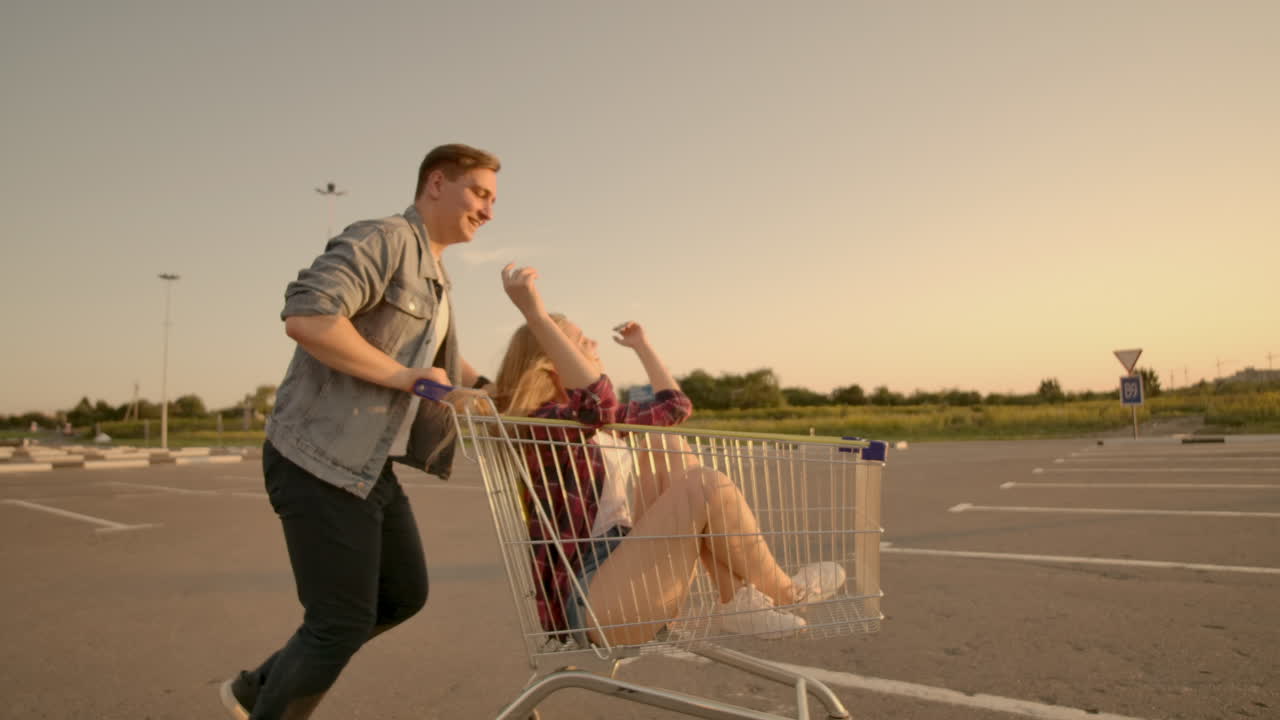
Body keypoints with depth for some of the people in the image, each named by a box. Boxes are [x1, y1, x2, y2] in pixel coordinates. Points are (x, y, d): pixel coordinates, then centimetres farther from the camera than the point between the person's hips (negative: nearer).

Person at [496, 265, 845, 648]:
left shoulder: (604, 423, 17)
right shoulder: (540, 428, -13)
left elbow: (675, 405, 27)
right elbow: (596, 400, -36)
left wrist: (641, 345, 33)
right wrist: (535, 314, -38)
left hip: (631, 579, 10)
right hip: (590, 602, -10)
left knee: (668, 446, 4)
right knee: (709, 485, -20)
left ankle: (737, 599, -2)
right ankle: (783, 592, 7)